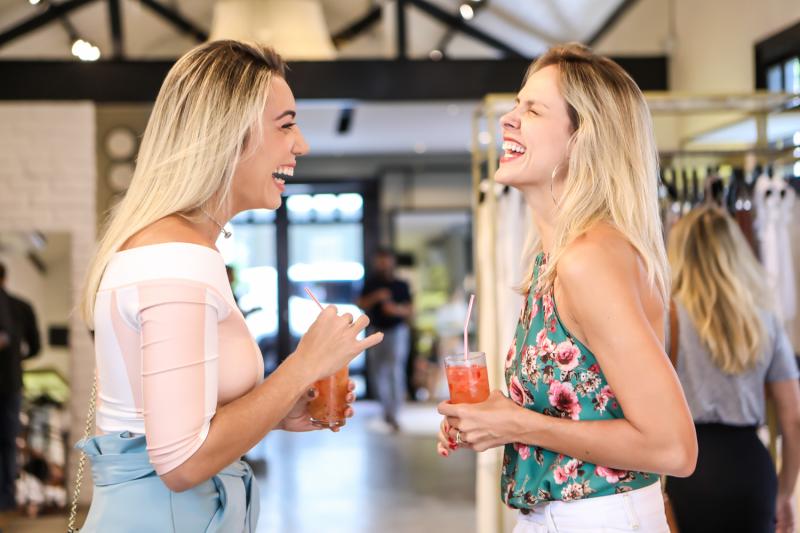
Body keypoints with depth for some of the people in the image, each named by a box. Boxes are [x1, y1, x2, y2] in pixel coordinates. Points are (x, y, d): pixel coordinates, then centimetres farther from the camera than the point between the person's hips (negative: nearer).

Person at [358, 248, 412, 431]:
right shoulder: (371, 283, 7)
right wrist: (375, 297, -17)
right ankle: (387, 405, 29)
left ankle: (392, 414, -16)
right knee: (378, 373, 8)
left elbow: (409, 310, 3)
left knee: (395, 370, -14)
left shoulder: (401, 285, 2)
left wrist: (396, 308, -17)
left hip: (397, 331, -3)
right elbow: (361, 305, 0)